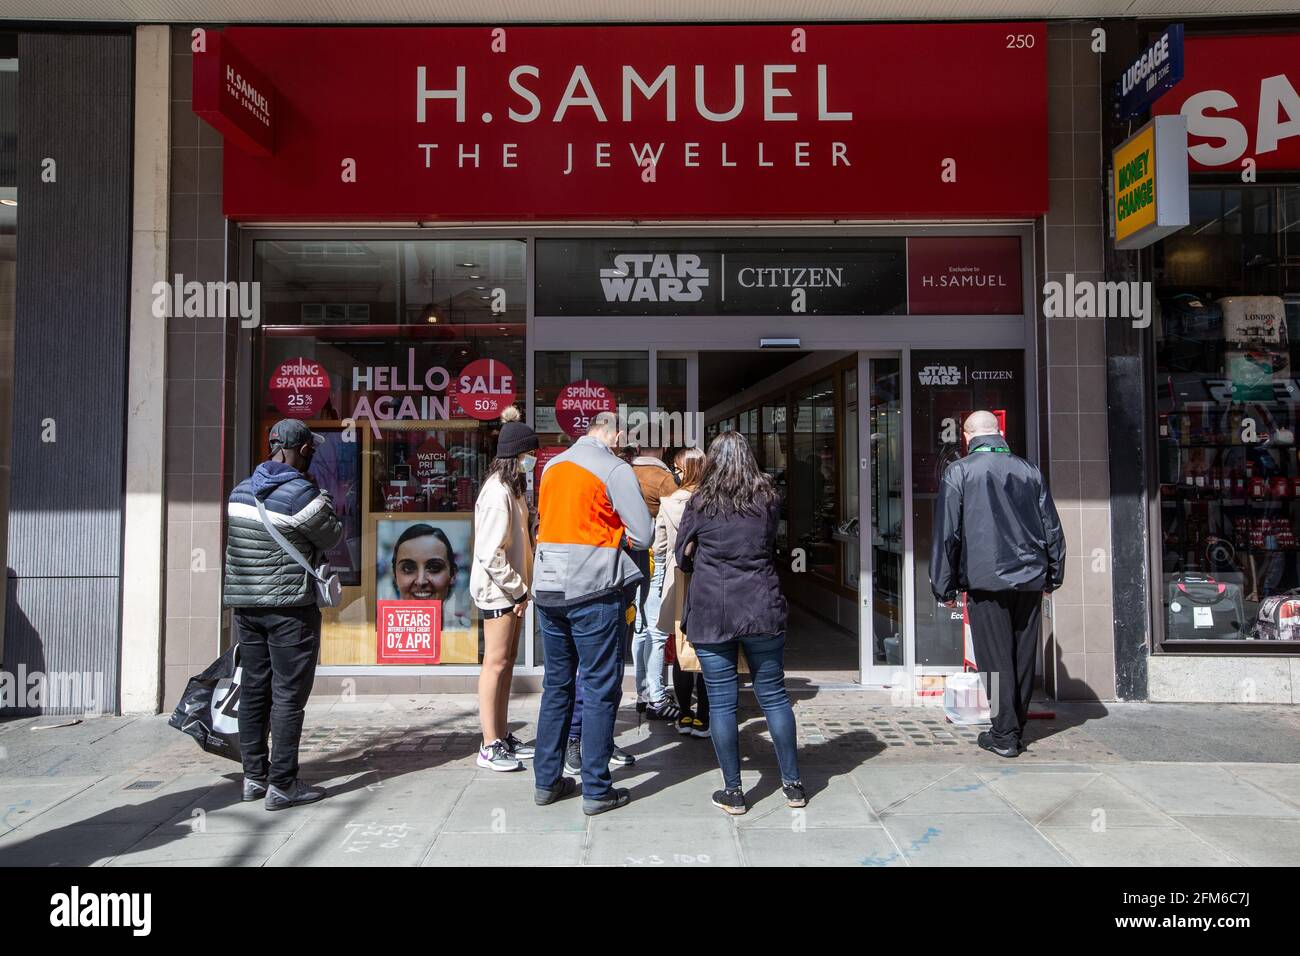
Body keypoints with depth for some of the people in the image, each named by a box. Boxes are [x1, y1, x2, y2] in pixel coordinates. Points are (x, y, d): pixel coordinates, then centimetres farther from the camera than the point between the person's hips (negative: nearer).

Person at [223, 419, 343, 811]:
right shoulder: (301, 493, -15)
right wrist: (327, 506, 8)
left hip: (244, 603, 7)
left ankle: (254, 776, 23)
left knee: (253, 689, 14)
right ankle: (282, 784, 3)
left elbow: (233, 541, 9)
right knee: (288, 694, -1)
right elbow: (332, 538, -5)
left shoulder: (240, 491, 7)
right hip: (289, 606, -7)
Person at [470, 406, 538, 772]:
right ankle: (490, 747, 4)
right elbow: (489, 553, -23)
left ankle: (502, 736, 22)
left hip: (511, 588, 10)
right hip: (496, 589, -10)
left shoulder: (513, 488, 12)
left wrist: (521, 588, 10)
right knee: (496, 663, -4)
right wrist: (518, 590, -16)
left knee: (507, 661, 13)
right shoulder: (497, 492, -18)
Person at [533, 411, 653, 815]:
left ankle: (547, 780, 23)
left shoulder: (552, 466, 12)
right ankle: (596, 790, 8)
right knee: (600, 689, 3)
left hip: (548, 588, 7)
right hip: (593, 590, -6)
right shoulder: (615, 468, -8)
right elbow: (642, 536, -9)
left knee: (556, 684, 16)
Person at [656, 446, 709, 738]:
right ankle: (702, 719, 9)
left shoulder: (667, 503, -3)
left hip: (677, 583, 2)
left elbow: (660, 548, 1)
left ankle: (684, 716, 18)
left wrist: (662, 582, 13)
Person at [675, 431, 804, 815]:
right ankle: (793, 783, 20)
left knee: (721, 701, 5)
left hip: (711, 614, -2)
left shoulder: (699, 503, -2)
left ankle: (733, 791, 12)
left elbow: (682, 555, 7)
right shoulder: (769, 499, 3)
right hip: (762, 610, 2)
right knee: (773, 694, 12)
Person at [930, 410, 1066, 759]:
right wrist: (1053, 576, 23)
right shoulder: (1029, 471, 9)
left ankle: (1005, 736, 6)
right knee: (1024, 657, 12)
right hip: (1029, 579, 4)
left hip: (986, 580, -4)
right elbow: (1052, 528, 13)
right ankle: (1017, 729, 24)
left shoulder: (959, 472, -3)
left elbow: (946, 533, -6)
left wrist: (944, 587, 0)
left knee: (995, 660, 2)